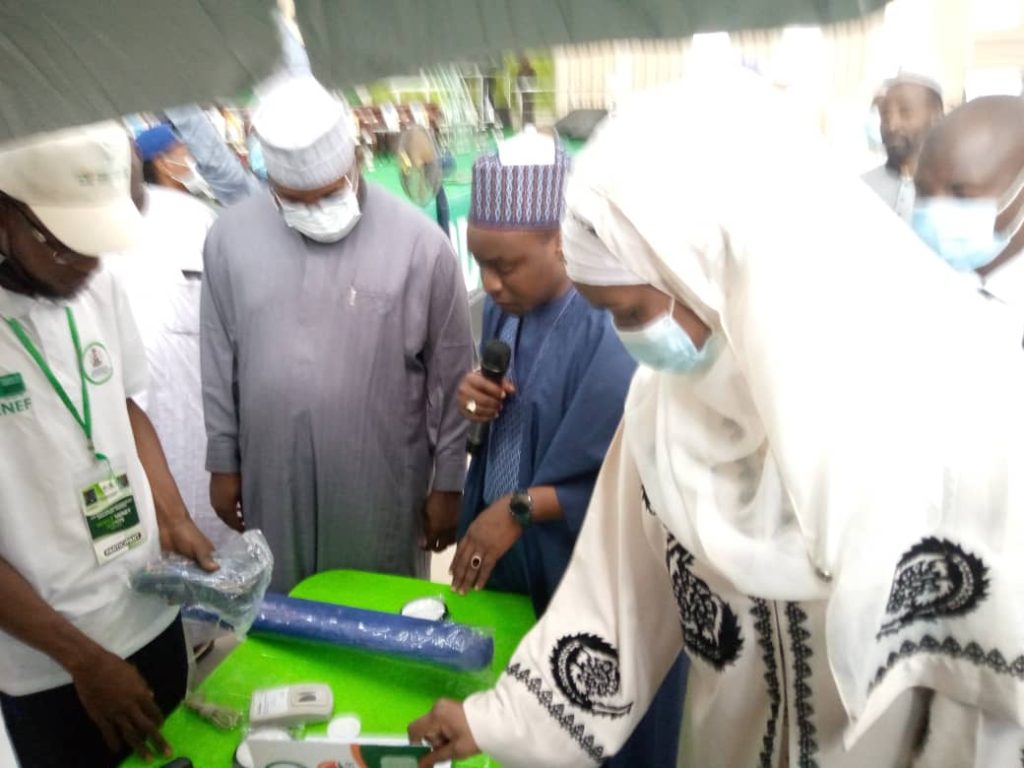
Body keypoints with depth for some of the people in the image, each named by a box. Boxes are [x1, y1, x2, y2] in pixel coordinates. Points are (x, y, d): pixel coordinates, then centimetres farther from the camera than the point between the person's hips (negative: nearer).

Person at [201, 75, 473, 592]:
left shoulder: (419, 241, -12)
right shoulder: (230, 236, -3)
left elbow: (450, 375, -7)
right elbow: (219, 363, 6)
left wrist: (448, 481, -3)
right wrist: (223, 461, 9)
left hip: (380, 485, -2)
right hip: (272, 483, 3)